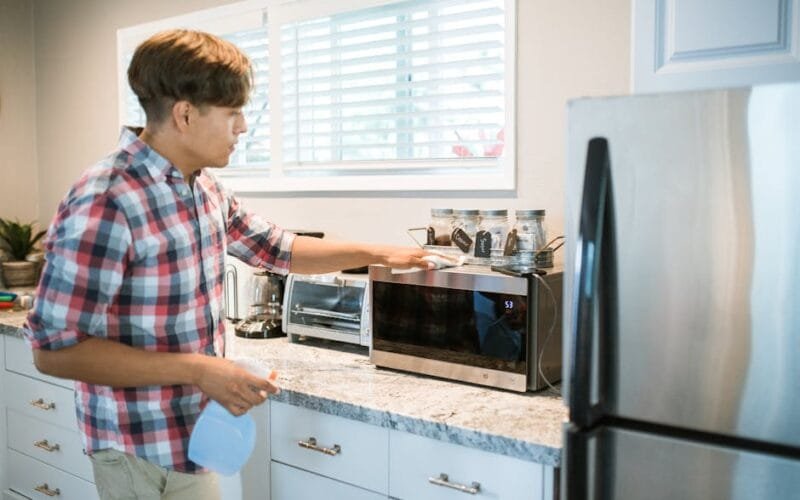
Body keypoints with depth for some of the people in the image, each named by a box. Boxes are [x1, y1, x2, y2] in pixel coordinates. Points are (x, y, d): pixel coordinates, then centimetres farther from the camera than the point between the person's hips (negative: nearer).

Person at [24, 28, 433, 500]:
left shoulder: (205, 190, 3)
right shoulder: (104, 203, -25)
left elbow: (278, 249, 17)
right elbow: (54, 349, -23)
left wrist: (376, 254, 14)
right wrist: (197, 369, -27)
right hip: (143, 450, -8)